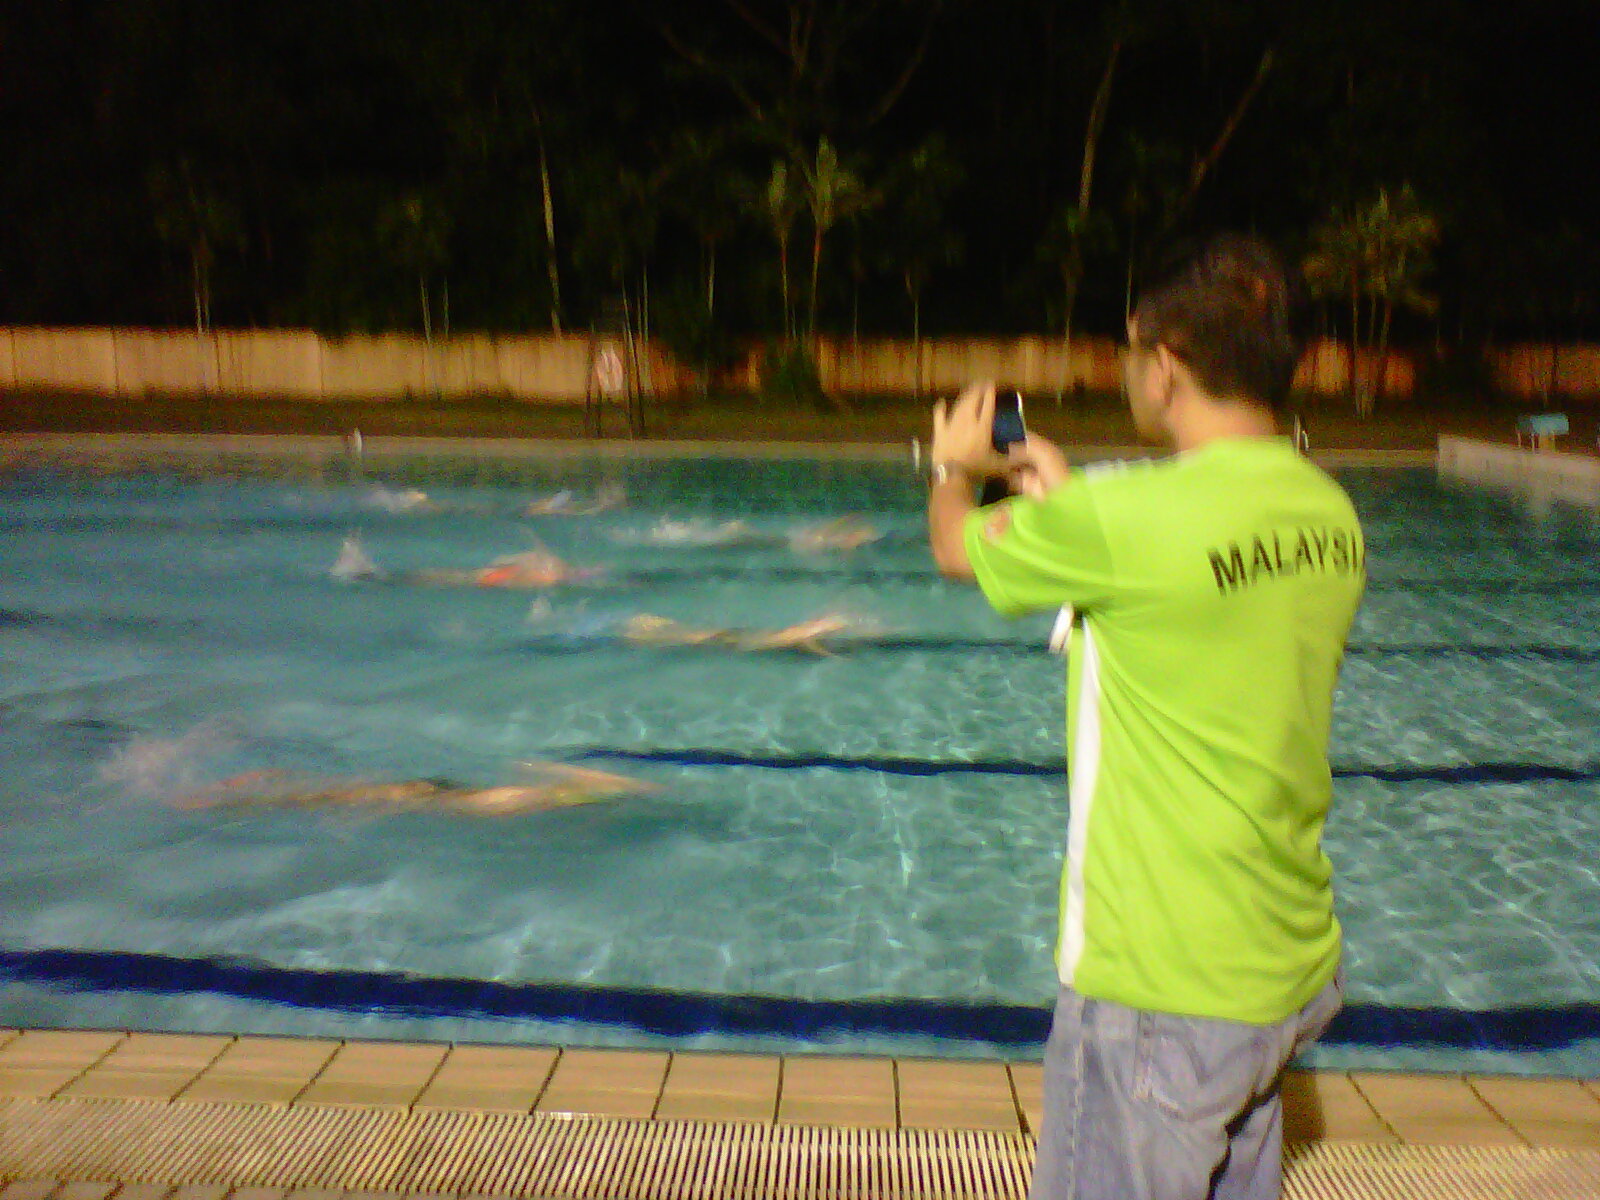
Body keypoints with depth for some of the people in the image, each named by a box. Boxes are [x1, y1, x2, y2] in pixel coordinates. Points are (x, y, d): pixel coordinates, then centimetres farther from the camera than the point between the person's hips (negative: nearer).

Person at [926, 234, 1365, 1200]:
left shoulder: (1127, 518, -24)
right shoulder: (1331, 515, 0)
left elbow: (958, 549, -5)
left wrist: (956, 470, 18)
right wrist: (1065, 500, 25)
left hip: (1163, 985, -7)